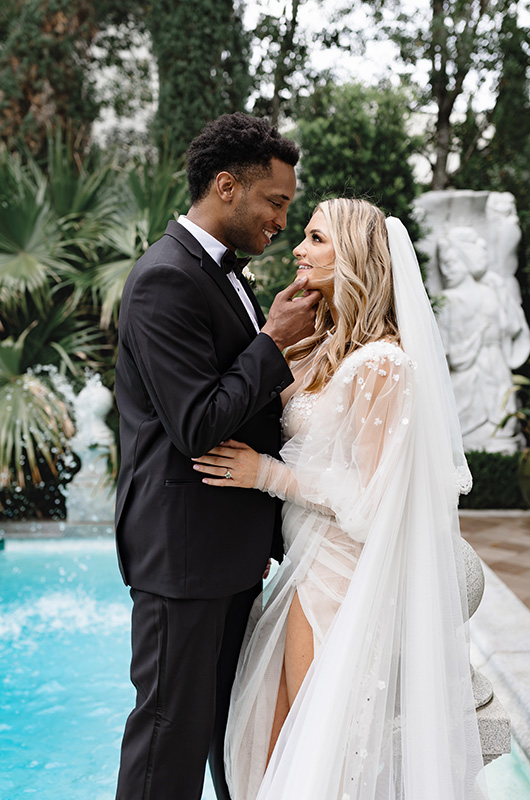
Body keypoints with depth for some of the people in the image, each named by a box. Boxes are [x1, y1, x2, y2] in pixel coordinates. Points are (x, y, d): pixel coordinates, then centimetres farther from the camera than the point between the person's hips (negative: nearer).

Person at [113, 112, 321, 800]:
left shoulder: (220, 271, 13)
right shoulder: (167, 279, -18)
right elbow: (199, 426, -24)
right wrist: (274, 341, -16)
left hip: (232, 544, 10)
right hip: (182, 547, -10)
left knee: (236, 716, 21)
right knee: (174, 728, 3)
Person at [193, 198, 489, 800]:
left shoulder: (381, 363, -19)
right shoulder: (321, 348, 8)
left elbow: (370, 496, -18)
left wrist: (267, 474, -16)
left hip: (340, 579, -8)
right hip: (308, 565, 8)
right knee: (277, 744, 17)